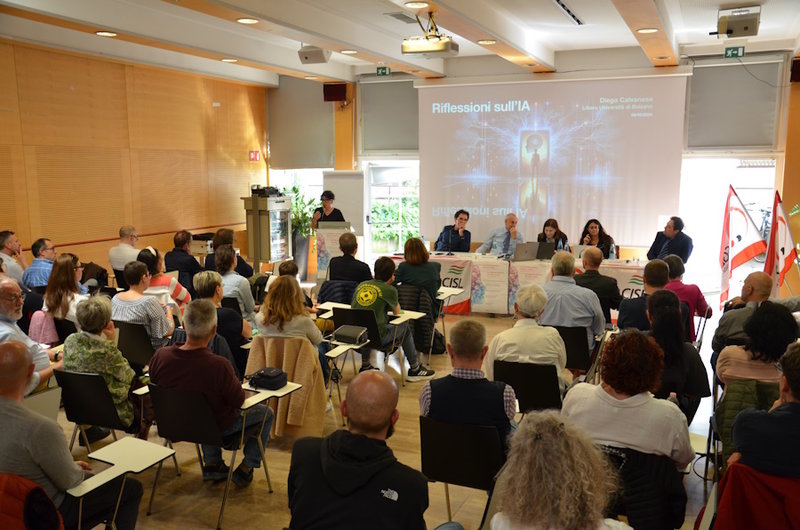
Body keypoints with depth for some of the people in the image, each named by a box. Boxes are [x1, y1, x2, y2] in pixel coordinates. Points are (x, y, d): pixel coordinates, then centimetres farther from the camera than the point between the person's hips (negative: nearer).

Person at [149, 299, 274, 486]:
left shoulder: (160, 357, -23)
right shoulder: (219, 366, -38)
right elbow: (238, 400, -21)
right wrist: (237, 383, 0)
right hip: (217, 429, -5)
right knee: (267, 413, 18)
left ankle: (211, 464, 36)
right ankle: (245, 468, 22)